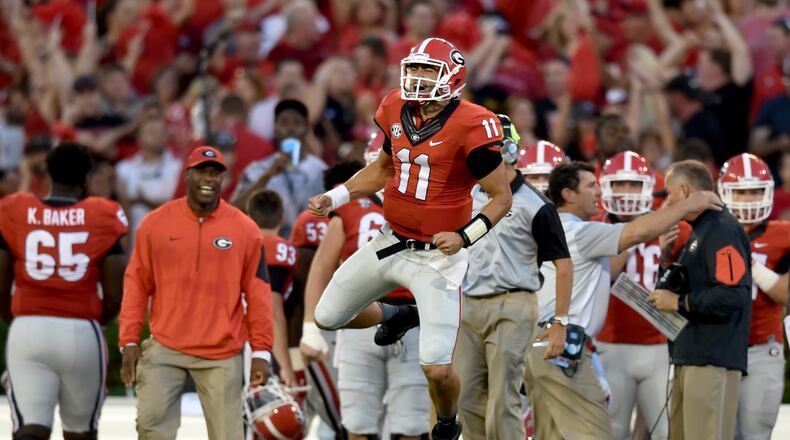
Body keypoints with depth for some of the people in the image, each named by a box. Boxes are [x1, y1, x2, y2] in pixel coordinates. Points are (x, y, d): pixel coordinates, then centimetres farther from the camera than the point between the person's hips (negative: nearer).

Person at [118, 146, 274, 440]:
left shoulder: (244, 229, 2)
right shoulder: (156, 223, 3)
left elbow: (257, 294, 4)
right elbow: (137, 284, 6)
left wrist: (261, 352, 1)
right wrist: (129, 342, 1)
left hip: (222, 355, 0)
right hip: (165, 349, 0)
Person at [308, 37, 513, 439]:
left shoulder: (470, 126, -20)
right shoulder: (397, 111, -1)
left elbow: (501, 197, -13)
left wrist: (464, 237, -27)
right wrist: (335, 197, 8)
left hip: (438, 256, -6)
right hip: (392, 242, 6)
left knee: (437, 368, -9)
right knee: (328, 317, 13)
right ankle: (397, 316, 41)